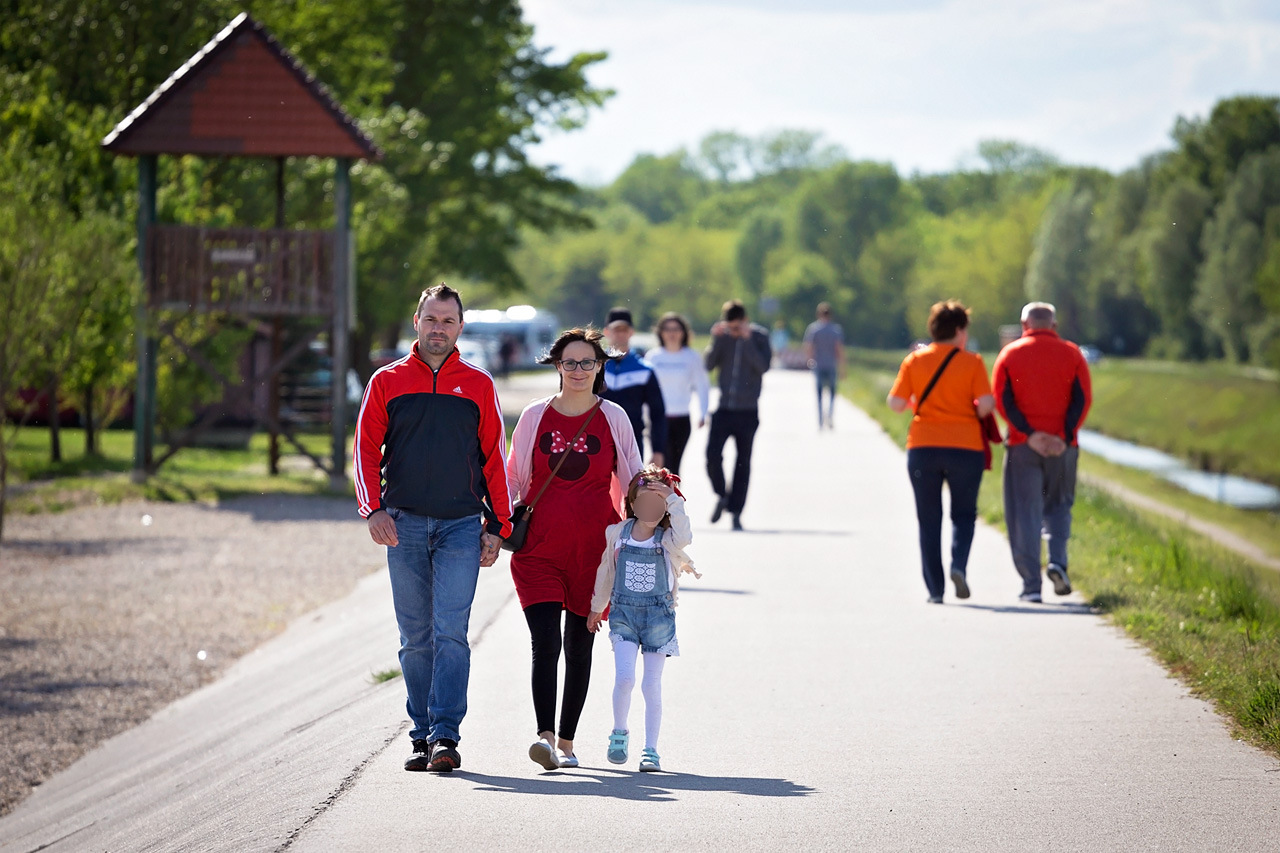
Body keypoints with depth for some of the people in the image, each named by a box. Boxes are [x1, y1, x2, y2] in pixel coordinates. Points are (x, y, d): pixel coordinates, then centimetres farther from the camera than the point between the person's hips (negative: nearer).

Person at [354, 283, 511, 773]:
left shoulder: (478, 386, 8)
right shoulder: (388, 382, 8)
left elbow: (494, 458, 9)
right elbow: (367, 449, 6)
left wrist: (496, 525, 4)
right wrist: (373, 508, -8)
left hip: (462, 526, -1)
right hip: (404, 525, 1)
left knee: (451, 633, -11)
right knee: (416, 638, 5)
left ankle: (445, 735, -14)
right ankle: (422, 736, 11)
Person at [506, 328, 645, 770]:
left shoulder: (613, 417, 4)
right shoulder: (535, 416, 5)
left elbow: (632, 482, 10)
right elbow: (514, 479, 13)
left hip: (593, 548, 1)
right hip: (539, 548, -1)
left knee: (579, 647, 8)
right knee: (545, 642, -15)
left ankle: (566, 741, 18)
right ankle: (545, 737, -22)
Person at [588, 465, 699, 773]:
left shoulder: (668, 539, -5)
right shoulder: (617, 534, 2)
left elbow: (684, 537, -30)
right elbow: (606, 572, 15)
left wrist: (672, 499, -30)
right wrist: (597, 607, 23)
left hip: (658, 616, -1)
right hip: (624, 613, 1)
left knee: (652, 684, 2)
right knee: (624, 677, -12)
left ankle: (651, 749, 11)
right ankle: (619, 734, 12)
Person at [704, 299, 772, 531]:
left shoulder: (759, 336, -2)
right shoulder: (722, 335, 3)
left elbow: (763, 366, -14)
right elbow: (708, 365, -3)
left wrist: (747, 340, -19)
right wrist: (716, 339, -13)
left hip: (747, 410, -1)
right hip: (723, 408, 1)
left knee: (743, 463, 3)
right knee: (712, 455, -12)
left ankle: (735, 512, 10)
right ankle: (722, 495, 14)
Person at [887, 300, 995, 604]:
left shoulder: (914, 361, 2)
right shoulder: (972, 362, -4)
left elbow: (895, 403, -2)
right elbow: (986, 405, -11)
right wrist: (975, 413, 11)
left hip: (923, 447, 1)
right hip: (965, 447, -1)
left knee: (929, 519, 8)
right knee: (964, 513, 13)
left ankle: (935, 588, 4)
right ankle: (959, 564, -13)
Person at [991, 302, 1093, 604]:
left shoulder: (1010, 354, 4)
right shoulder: (1071, 354, 6)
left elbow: (1003, 400, -6)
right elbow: (1083, 399, -4)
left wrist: (1028, 434, -11)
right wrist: (1065, 435, -10)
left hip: (1022, 445, -1)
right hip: (1062, 447, 1)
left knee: (1024, 514, 3)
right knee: (1059, 505, 18)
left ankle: (1031, 585, -2)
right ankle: (1058, 561, -5)